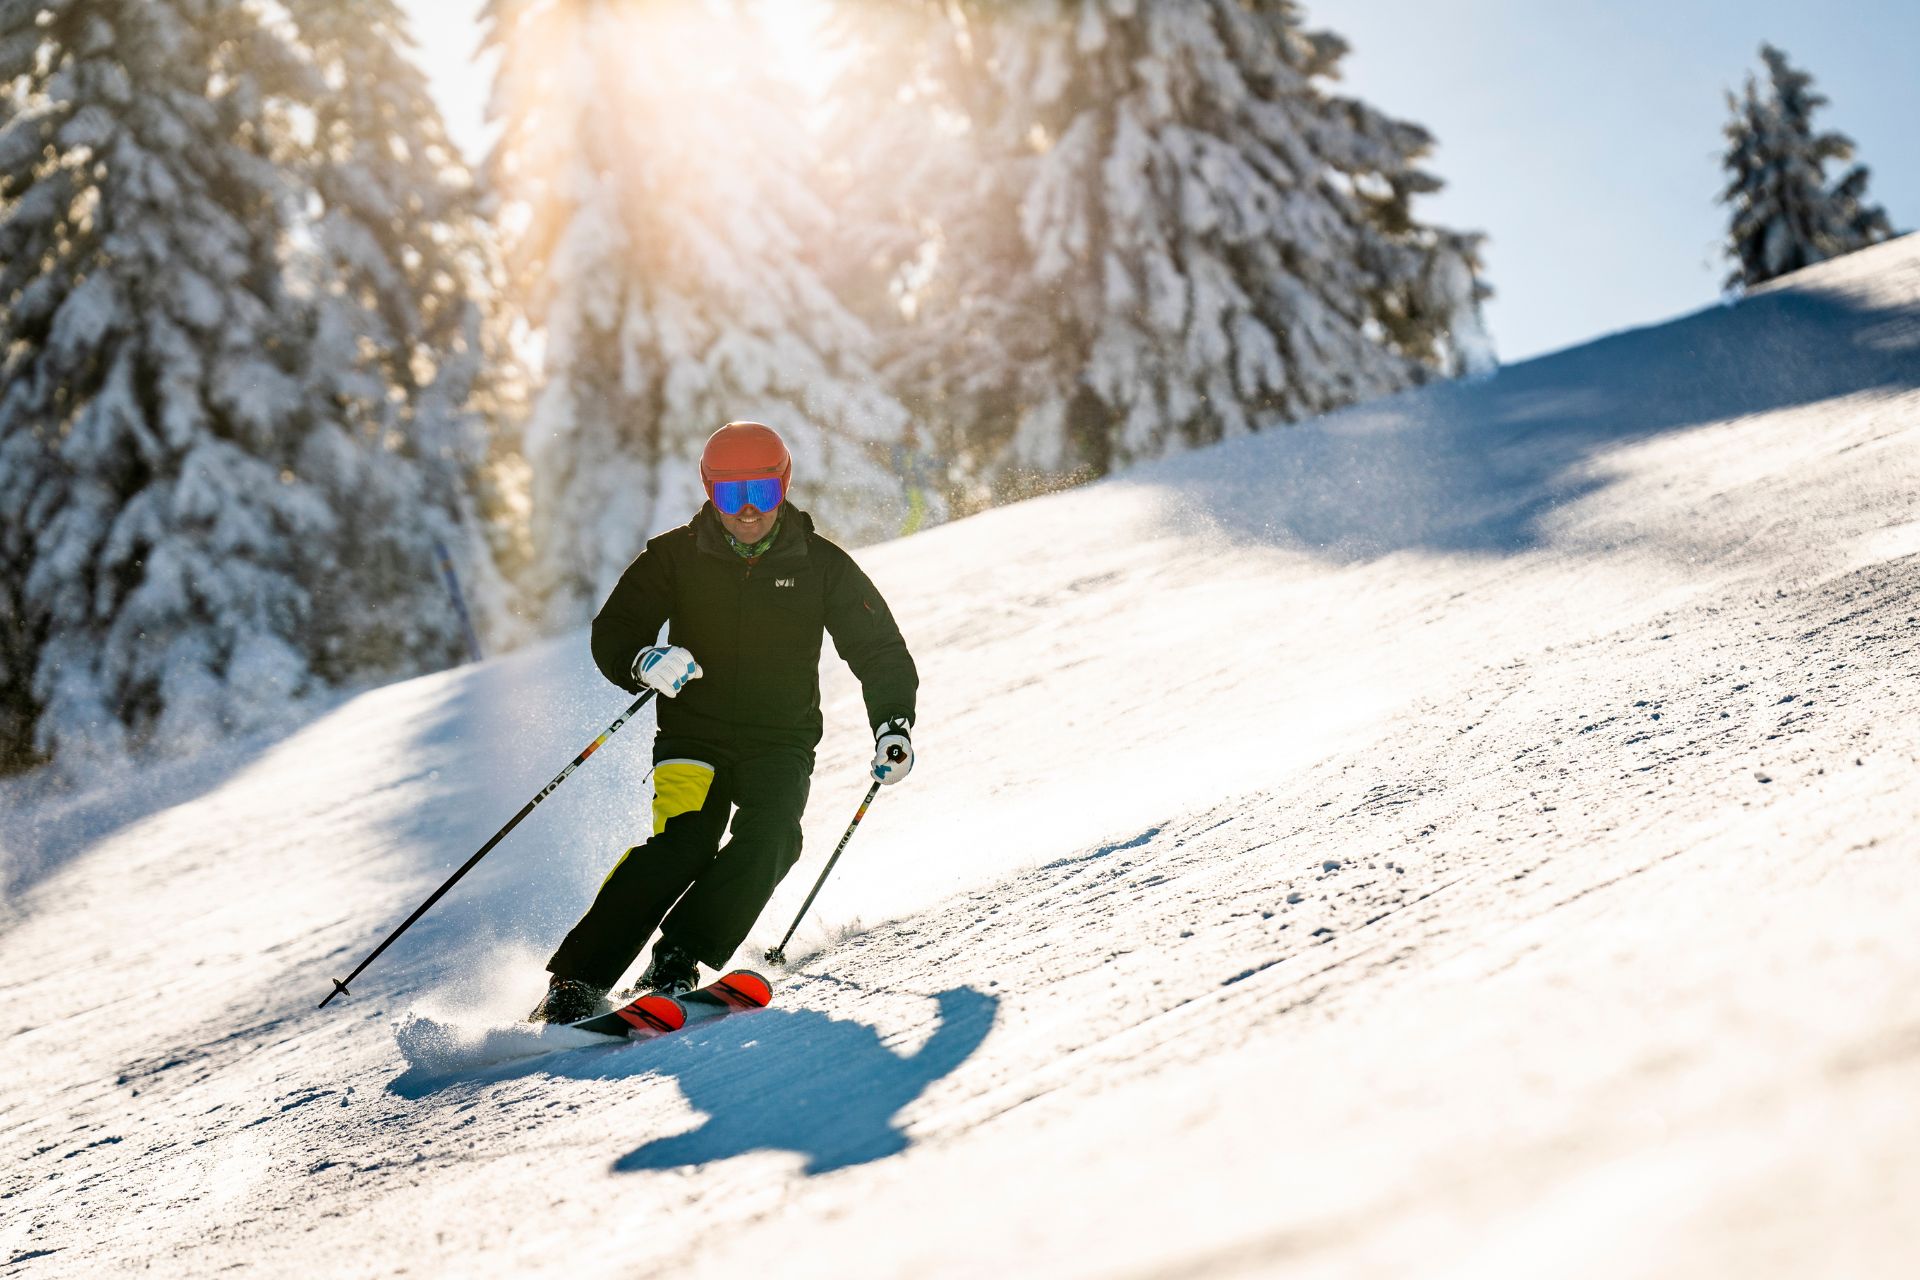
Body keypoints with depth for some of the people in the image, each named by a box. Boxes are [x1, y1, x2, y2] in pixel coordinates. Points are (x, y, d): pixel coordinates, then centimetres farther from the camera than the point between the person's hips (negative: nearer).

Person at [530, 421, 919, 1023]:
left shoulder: (821, 565, 0)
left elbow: (880, 650, 5)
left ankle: (678, 959, -27)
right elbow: (612, 633, 0)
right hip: (693, 733, -1)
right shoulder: (676, 556, -1)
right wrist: (644, 662, -24)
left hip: (782, 741, 2)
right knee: (684, 839, -25)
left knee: (769, 834, -28)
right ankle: (579, 979, -24)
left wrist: (892, 726, -11)